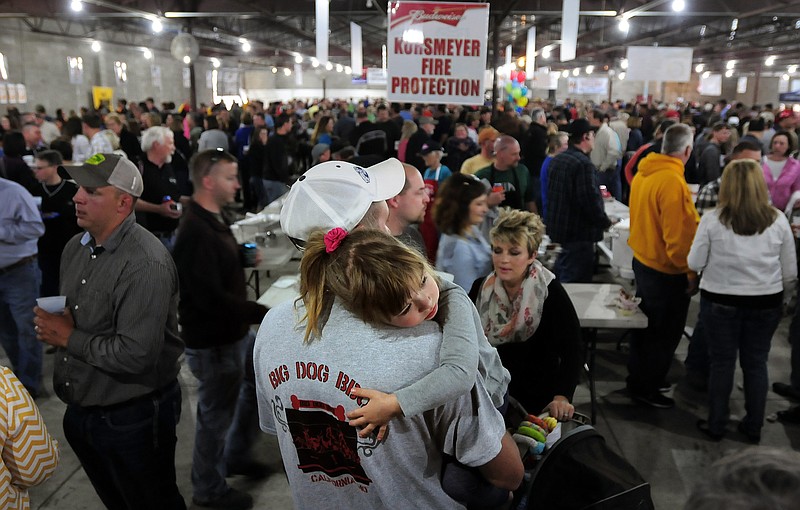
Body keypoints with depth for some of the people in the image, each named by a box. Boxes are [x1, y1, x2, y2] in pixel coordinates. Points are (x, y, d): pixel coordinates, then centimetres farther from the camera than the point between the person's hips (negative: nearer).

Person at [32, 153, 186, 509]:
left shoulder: (146, 263, -26)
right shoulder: (76, 248, 3)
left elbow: (136, 355, -30)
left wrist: (69, 337, -18)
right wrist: (51, 325, -7)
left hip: (134, 416, -8)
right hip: (81, 410, 8)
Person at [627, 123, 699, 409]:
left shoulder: (644, 173, 0)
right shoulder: (673, 182, -25)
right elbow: (678, 235, -25)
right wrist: (690, 273, -15)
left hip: (642, 260, 9)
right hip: (667, 270, -9)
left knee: (647, 325, 23)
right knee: (665, 334, 8)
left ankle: (638, 377, 38)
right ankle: (646, 389, 21)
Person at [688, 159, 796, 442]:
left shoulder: (712, 219, -11)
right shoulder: (778, 221, -5)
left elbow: (695, 264, -6)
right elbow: (790, 273, 1)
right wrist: (777, 294, 19)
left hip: (720, 302, -2)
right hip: (765, 304, 2)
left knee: (722, 363, 11)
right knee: (756, 364, 15)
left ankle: (716, 424, 23)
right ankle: (754, 426, 28)